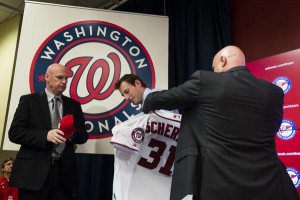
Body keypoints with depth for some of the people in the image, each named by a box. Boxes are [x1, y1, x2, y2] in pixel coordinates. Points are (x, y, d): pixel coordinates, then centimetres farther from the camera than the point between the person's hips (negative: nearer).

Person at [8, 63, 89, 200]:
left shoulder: (74, 105, 12)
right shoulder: (28, 100, 2)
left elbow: (83, 135, 12)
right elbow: (14, 133, -5)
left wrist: (71, 134, -11)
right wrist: (45, 135, -19)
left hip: (64, 171, 3)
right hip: (34, 171, -3)